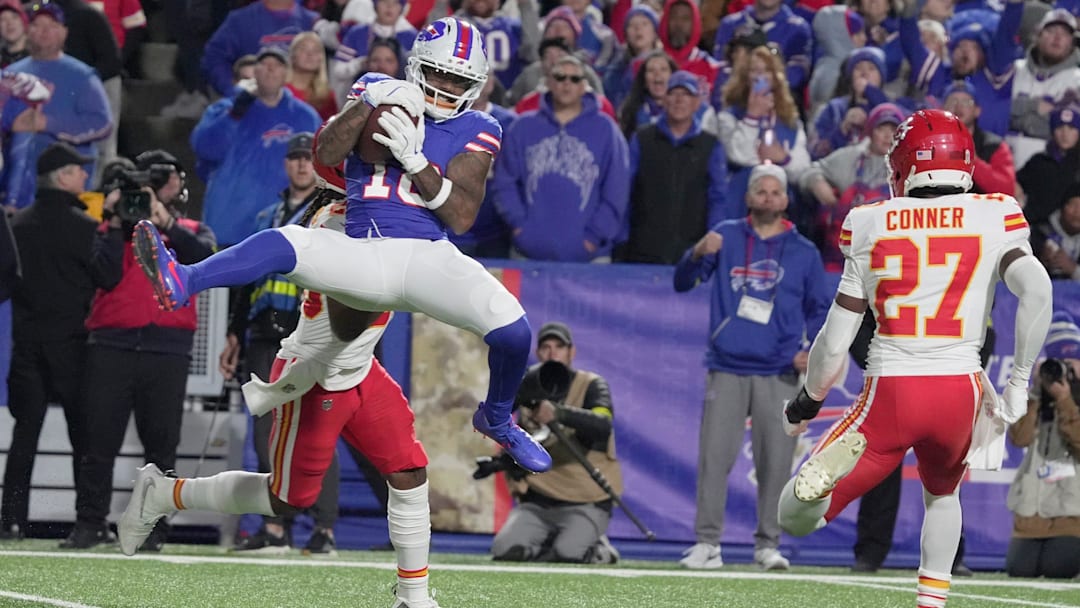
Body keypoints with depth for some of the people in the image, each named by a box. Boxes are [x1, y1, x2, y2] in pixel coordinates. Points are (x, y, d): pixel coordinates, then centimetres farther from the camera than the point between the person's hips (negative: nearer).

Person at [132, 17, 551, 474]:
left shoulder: (474, 132, 8)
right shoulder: (378, 92, 12)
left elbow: (462, 217, -4)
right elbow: (325, 155, -2)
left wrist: (414, 158, -15)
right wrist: (369, 101, -16)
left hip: (425, 256, 0)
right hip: (360, 256, 0)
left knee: (512, 330, -21)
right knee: (284, 244, -29)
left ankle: (497, 419, 10)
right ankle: (181, 284, -51)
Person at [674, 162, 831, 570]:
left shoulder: (804, 252, 11)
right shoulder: (726, 237, 10)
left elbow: (819, 309, 16)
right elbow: (683, 282, 5)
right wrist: (699, 253, -17)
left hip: (778, 375, 1)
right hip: (726, 370, -1)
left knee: (775, 462, -1)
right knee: (714, 457, -7)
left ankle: (768, 544, 8)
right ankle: (707, 543, -4)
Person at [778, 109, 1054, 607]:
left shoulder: (873, 226, 5)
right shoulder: (994, 219, 4)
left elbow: (834, 344, 4)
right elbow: (1036, 289, -13)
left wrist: (807, 401, 21)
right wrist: (1018, 384, -4)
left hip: (890, 392, -1)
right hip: (960, 389, 1)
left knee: (795, 520, 6)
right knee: (942, 494, 35)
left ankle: (823, 472, -27)